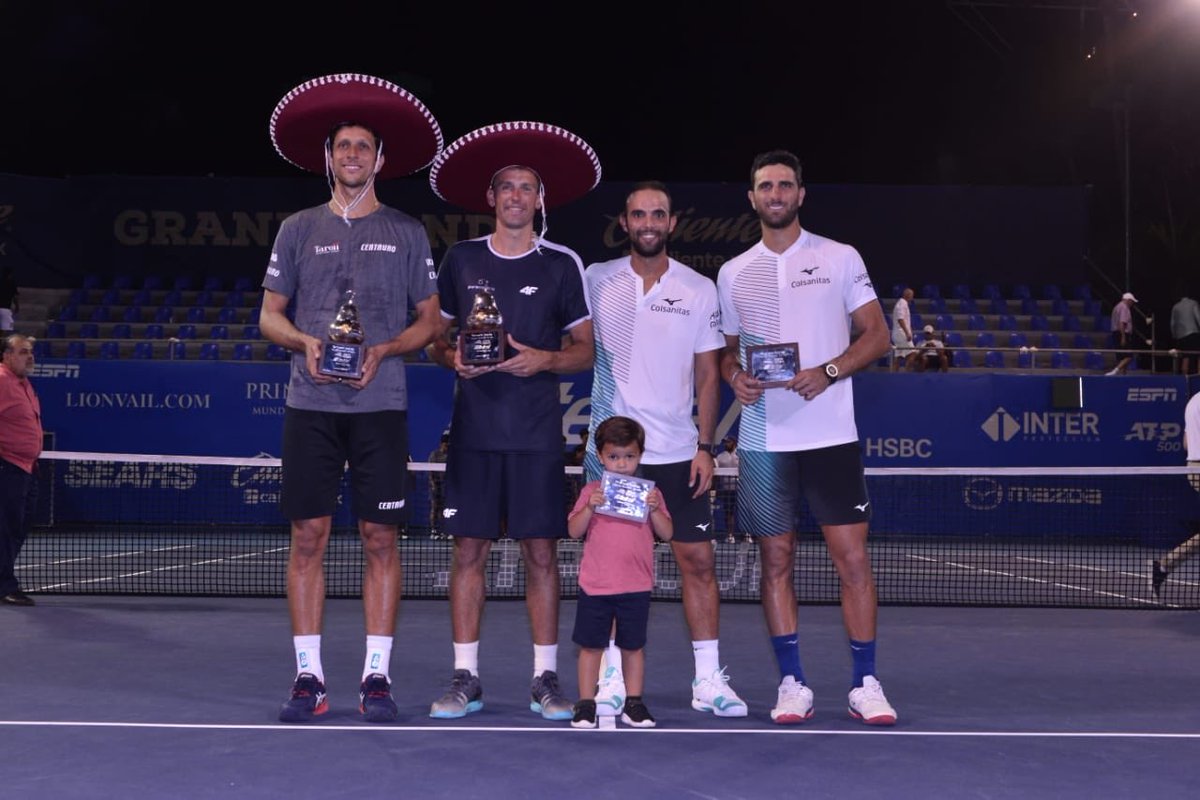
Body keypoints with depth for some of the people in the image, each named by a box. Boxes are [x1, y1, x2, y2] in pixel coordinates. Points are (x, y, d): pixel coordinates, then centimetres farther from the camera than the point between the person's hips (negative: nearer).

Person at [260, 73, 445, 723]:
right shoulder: (298, 229, 12)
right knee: (308, 536, 1)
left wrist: (385, 350, -10)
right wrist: (304, 341, -9)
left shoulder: (406, 233, 9)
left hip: (380, 404, -1)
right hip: (310, 404, 1)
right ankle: (308, 676, 9)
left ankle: (376, 676, 7)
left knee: (380, 538, -1)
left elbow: (429, 320, 9)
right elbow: (269, 314, 12)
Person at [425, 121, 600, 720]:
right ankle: (465, 677, 12)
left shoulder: (562, 264, 4)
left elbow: (585, 350, 6)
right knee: (468, 549, 3)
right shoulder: (460, 260, 8)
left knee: (541, 551, 1)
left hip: (537, 430, -1)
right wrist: (453, 357, -7)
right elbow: (436, 339, 14)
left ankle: (545, 678, 10)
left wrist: (543, 360, -12)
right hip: (474, 428, 1)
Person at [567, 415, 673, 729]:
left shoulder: (650, 492, 4)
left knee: (633, 646, 9)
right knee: (591, 645, 4)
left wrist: (654, 509, -16)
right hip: (595, 584, -1)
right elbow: (573, 531, -3)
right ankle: (586, 703, 13)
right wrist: (590, 507, -18)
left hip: (636, 586, 1)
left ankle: (634, 703, 19)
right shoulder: (592, 491, 2)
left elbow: (667, 534, 0)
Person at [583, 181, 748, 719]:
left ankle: (708, 680, 11)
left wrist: (705, 445, -1)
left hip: (678, 452, 1)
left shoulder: (699, 290, 4)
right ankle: (612, 681, 14)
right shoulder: (597, 281, 3)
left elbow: (707, 373, 5)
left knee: (698, 559, 1)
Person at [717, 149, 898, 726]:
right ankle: (792, 684, 15)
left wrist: (829, 371, -14)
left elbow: (877, 335, 2)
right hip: (763, 440, 2)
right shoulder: (733, 274, 12)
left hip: (831, 435, -2)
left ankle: (865, 684, 8)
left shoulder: (839, 258, 4)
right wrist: (734, 375, -4)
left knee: (853, 558, -4)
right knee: (776, 560, 5)